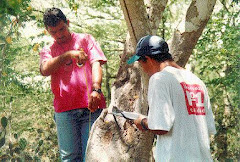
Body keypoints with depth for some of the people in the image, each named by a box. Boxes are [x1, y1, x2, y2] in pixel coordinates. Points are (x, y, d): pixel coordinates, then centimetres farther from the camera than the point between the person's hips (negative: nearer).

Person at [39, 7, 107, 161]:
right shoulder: (48, 51, 18)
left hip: (90, 107, -1)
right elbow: (45, 70, -4)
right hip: (64, 110, 2)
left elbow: (96, 64, -2)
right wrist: (68, 54, -17)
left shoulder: (85, 39, 13)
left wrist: (96, 89, -20)